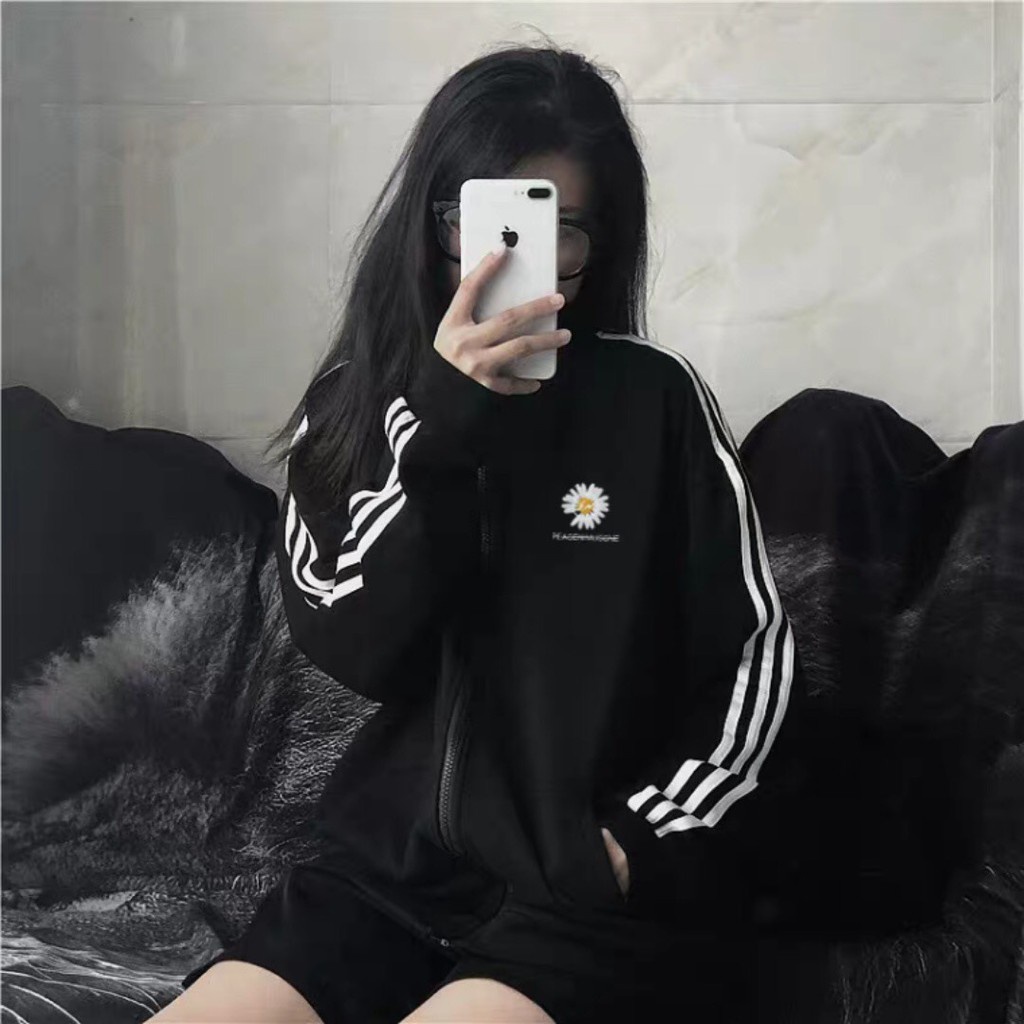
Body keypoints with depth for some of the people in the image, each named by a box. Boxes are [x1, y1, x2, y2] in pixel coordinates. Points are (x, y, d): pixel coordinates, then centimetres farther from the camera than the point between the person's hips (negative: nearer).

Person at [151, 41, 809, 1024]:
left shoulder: (652, 397, -4)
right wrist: (441, 421, -17)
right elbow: (350, 647, -8)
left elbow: (756, 654, -1)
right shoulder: (356, 399, 4)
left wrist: (651, 841, -9)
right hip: (394, 865, 3)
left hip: (595, 889, -3)